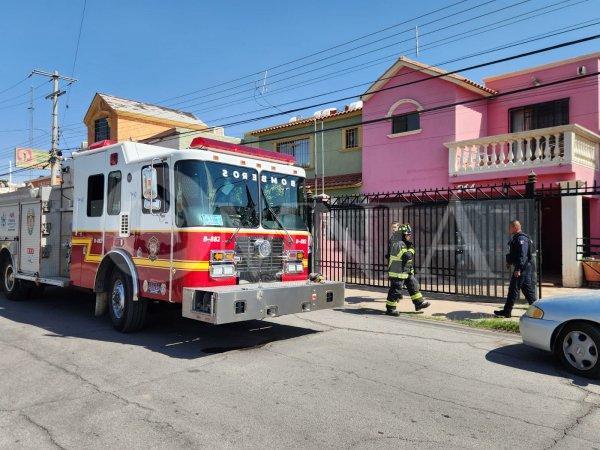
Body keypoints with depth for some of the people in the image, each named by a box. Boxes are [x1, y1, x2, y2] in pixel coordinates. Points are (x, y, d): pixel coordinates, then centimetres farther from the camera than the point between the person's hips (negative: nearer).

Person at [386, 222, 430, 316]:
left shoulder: (404, 243, 12)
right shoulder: (399, 244, -22)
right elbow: (407, 256, -29)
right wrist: (411, 248, -15)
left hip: (406, 272, 10)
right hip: (398, 272, -10)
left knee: (413, 285, 16)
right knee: (395, 290, -3)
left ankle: (419, 302, 27)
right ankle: (390, 308, 7)